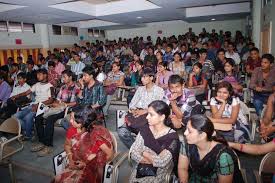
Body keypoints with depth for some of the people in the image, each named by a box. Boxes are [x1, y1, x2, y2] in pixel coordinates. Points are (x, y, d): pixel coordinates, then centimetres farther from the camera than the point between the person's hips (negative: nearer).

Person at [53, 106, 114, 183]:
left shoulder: (98, 133, -24)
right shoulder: (72, 130, -8)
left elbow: (109, 155, -17)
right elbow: (67, 145, 12)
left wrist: (88, 164, -16)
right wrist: (70, 159, -5)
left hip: (93, 168, -4)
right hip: (77, 165, 5)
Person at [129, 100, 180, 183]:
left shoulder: (172, 136, -14)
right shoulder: (145, 129, -1)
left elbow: (161, 162, -20)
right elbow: (133, 153, -5)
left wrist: (145, 154, -7)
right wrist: (154, 160, -15)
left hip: (159, 174, -4)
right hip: (141, 169, 4)